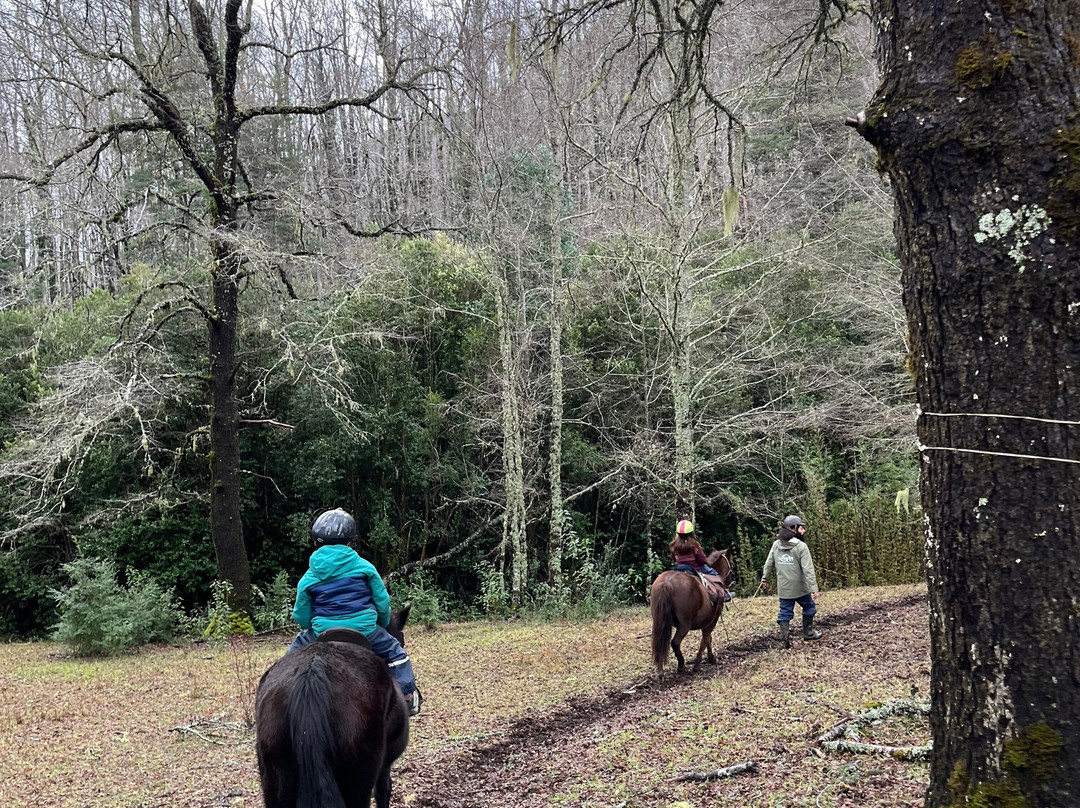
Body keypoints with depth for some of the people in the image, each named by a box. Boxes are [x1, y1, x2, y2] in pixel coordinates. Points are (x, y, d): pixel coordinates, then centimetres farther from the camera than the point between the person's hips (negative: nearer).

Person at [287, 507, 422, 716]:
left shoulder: (309, 577, 3)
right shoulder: (363, 567, 2)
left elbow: (301, 615, 6)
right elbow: (382, 602, 4)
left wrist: (312, 628, 27)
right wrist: (382, 625, 23)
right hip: (364, 629, -1)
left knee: (295, 652, 28)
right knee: (395, 652, 22)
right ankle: (408, 696, 16)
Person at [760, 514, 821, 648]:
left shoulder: (776, 545, 1)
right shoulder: (801, 546, -15)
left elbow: (768, 564, 6)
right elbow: (808, 569, -19)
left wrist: (764, 579, 19)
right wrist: (814, 588, -19)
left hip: (783, 588, 4)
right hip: (799, 587, -4)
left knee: (785, 612, 10)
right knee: (809, 607, 19)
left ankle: (785, 638, 5)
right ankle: (808, 632, 30)